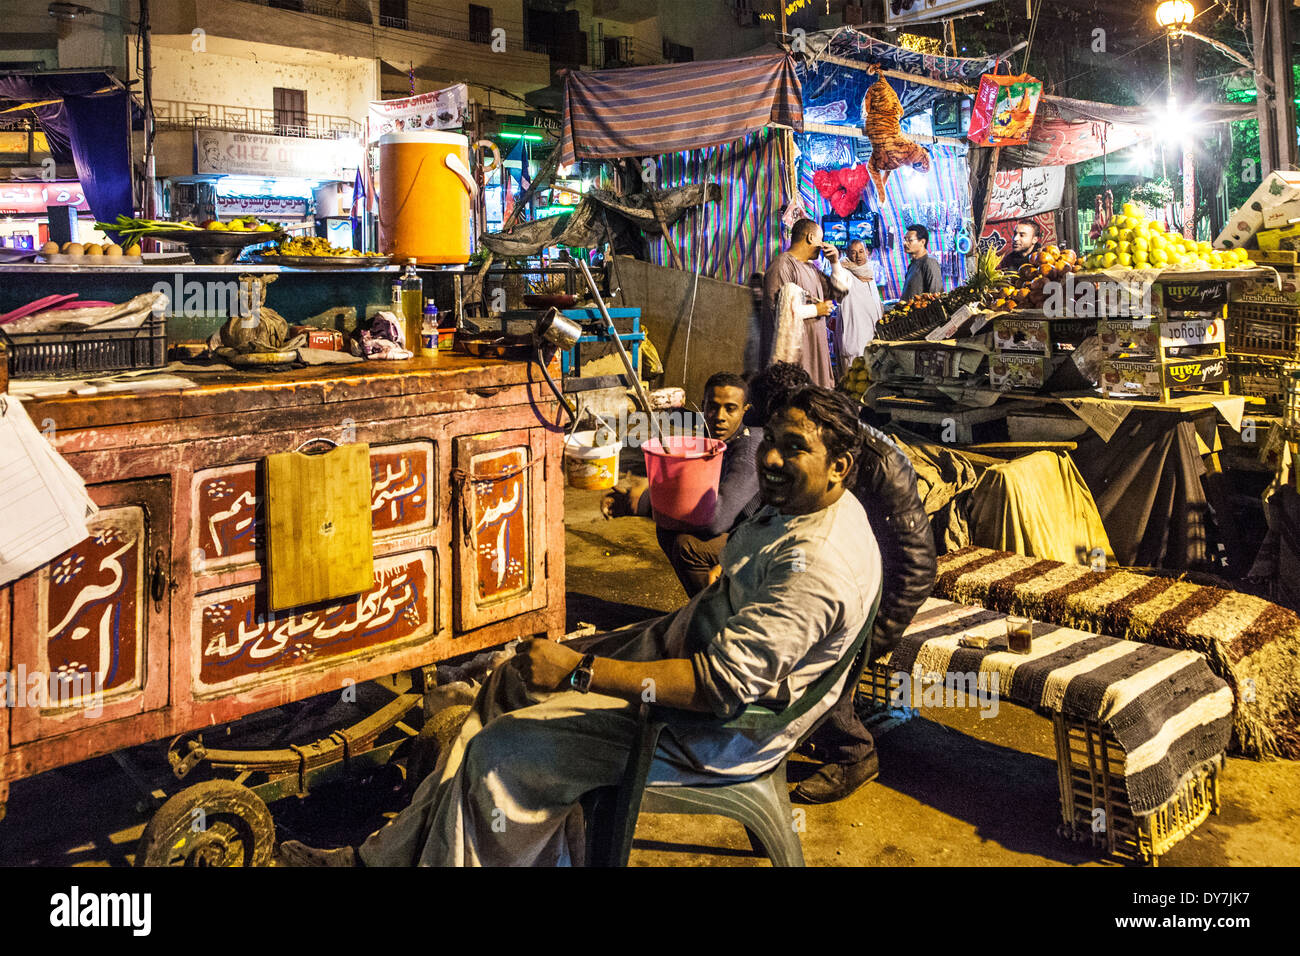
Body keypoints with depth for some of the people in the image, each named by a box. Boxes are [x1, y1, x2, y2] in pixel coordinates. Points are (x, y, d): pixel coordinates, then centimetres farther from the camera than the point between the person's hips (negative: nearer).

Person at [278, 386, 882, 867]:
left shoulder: (818, 563, -30)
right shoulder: (798, 508, 3)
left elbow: (726, 683, -34)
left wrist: (579, 670, -32)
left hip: (718, 730, -10)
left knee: (503, 752, -13)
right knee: (513, 684, 10)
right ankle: (387, 856, 19)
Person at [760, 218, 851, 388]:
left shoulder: (811, 267, 20)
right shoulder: (782, 265, -10)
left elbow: (839, 291, 26)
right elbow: (777, 308, -20)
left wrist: (835, 262, 12)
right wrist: (815, 310, -11)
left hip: (815, 347, 9)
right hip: (794, 348, -9)